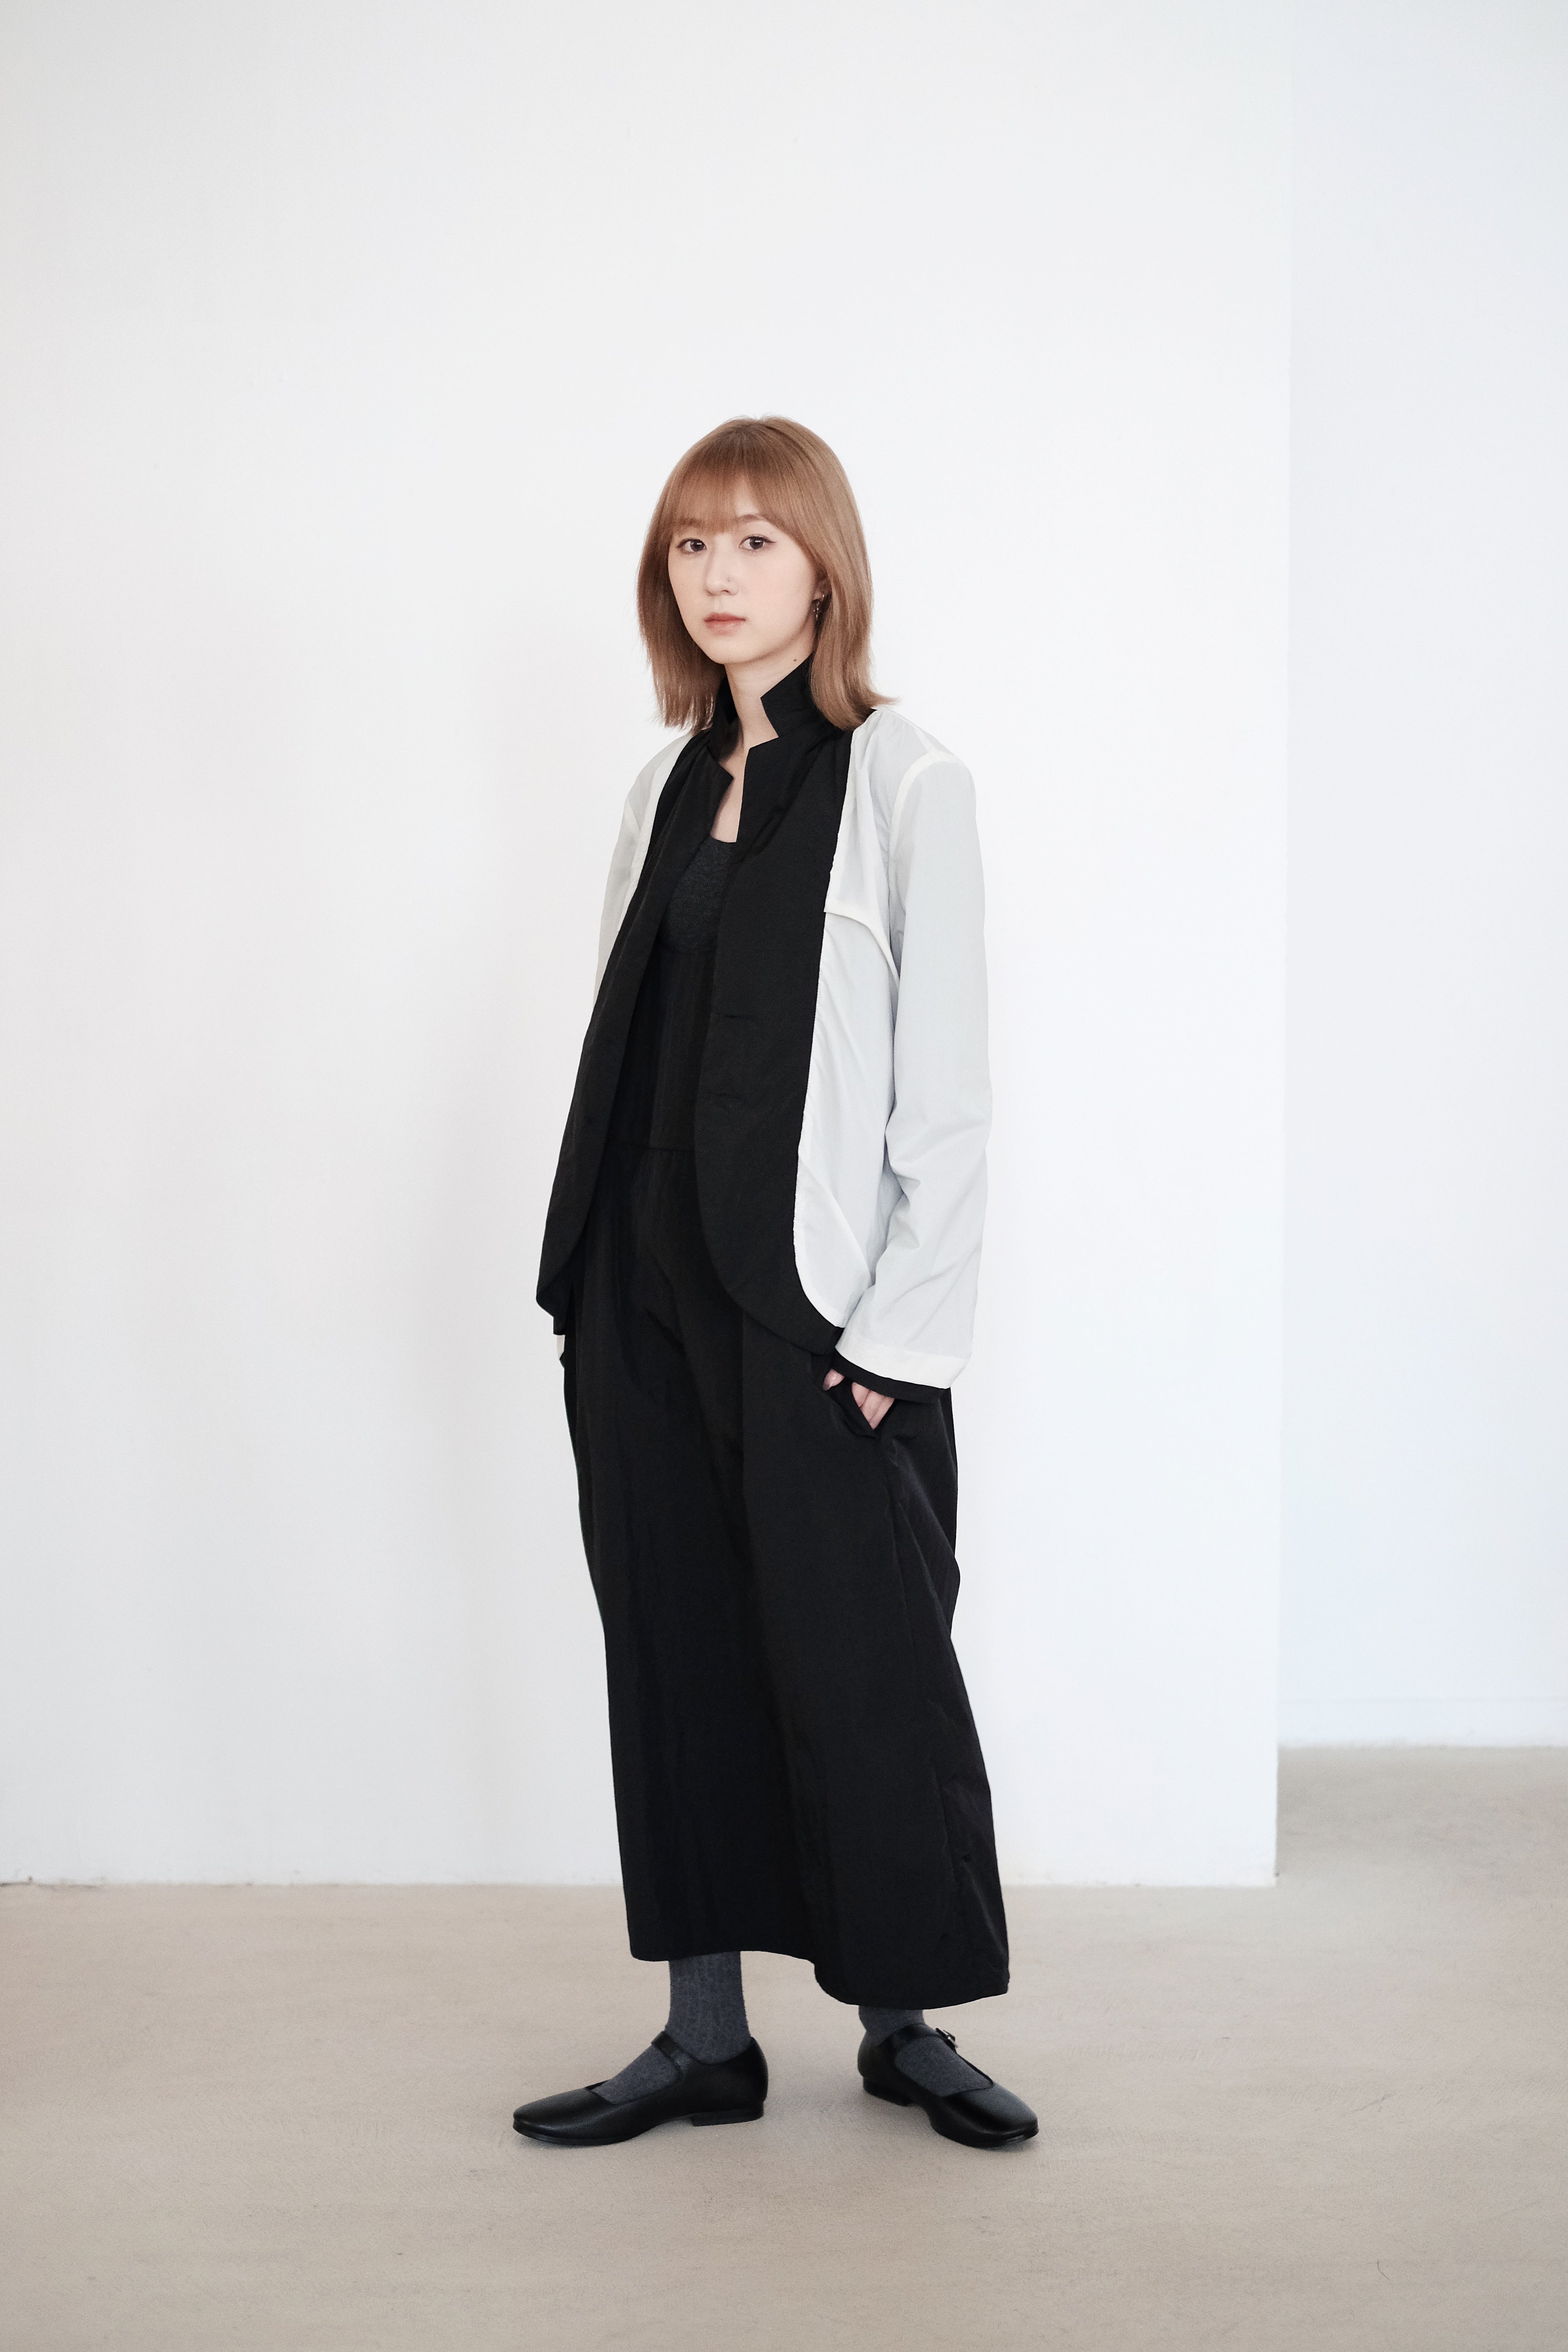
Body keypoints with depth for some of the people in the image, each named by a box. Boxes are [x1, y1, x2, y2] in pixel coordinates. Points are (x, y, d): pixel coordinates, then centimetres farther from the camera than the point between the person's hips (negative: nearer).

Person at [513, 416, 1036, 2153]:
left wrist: (898, 1337, -13)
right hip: (649, 1295, 6)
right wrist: (588, 1293, 6)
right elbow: (626, 1051, 13)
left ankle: (904, 2023, 18)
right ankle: (705, 2038, 19)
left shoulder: (903, 784, -4)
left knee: (863, 1669, 1)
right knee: (676, 1659, 9)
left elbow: (945, 1093, -8)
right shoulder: (665, 796, 13)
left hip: (820, 1310, -6)